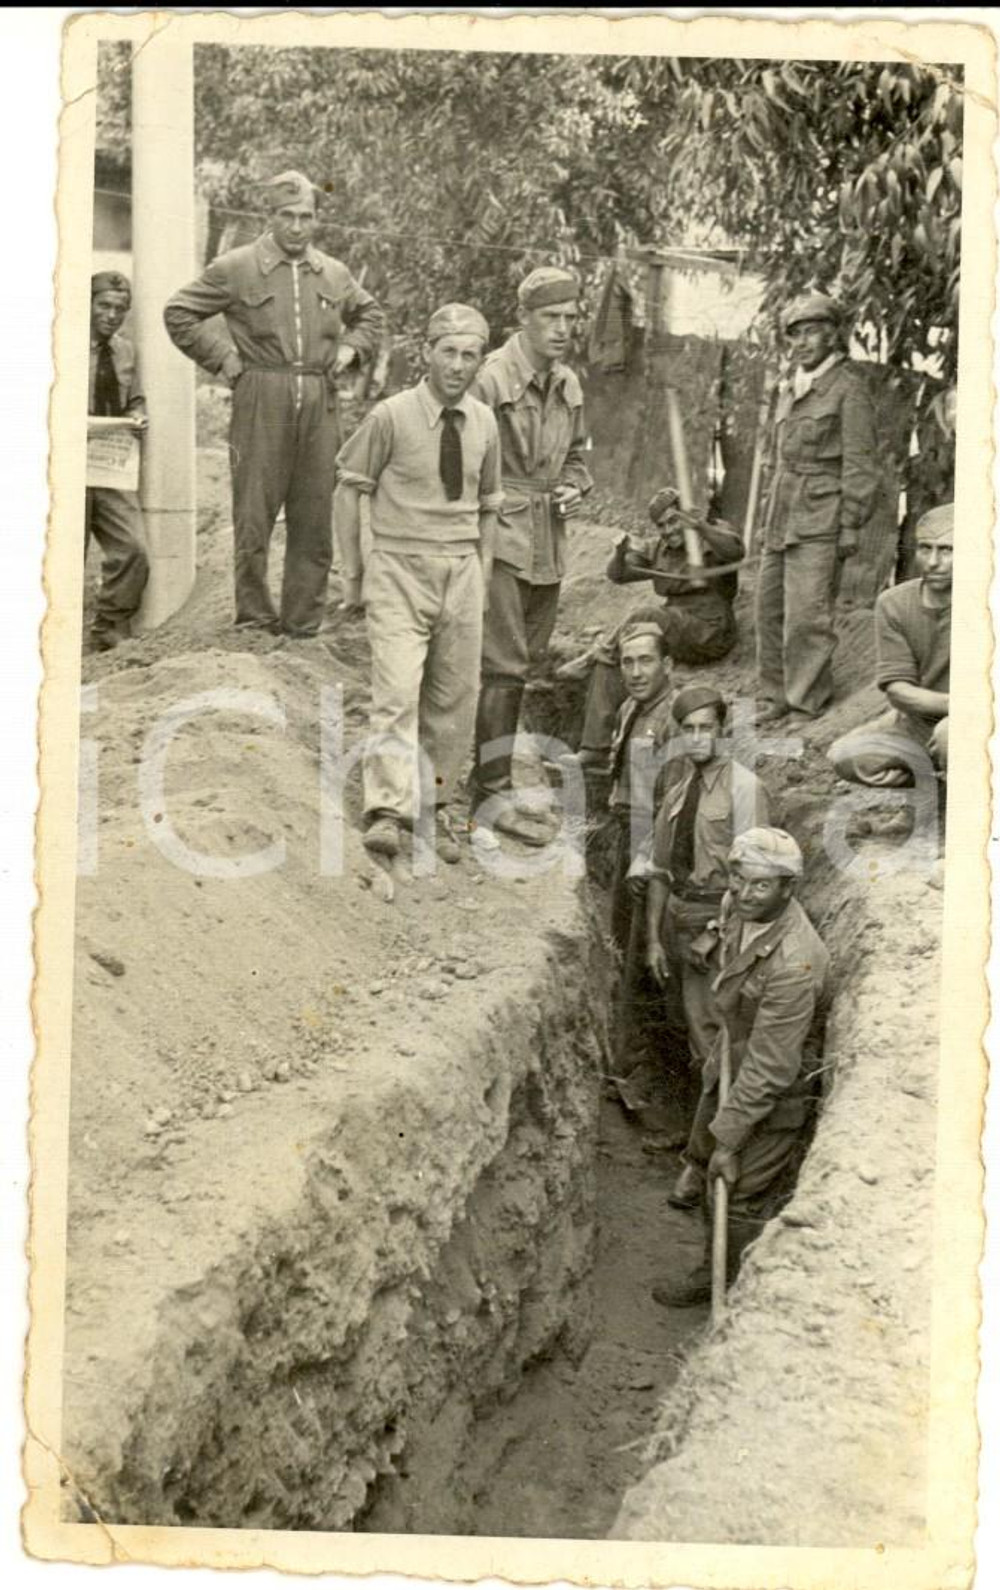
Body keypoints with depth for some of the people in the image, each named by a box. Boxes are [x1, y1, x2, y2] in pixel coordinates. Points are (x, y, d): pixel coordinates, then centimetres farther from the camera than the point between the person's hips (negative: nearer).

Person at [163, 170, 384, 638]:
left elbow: (369, 314, 31)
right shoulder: (236, 268, 1)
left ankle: (303, 619, 14)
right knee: (254, 513, -2)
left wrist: (348, 350, 13)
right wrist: (223, 358, -2)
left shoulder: (335, 275, 13)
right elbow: (179, 313, 4)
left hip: (320, 403, 4)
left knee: (314, 515, 5)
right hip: (261, 403, -4)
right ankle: (255, 616, 9)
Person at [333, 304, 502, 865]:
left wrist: (484, 576, 13)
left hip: (461, 572, 4)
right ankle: (388, 810, -18)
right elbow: (348, 489, 0)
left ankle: (436, 808, 19)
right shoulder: (391, 417, -7)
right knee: (397, 692, -16)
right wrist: (353, 573, 0)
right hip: (399, 571, -4)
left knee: (455, 700, 7)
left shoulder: (484, 423, 7)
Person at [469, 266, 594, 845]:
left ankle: (485, 767, 27)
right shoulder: (491, 377, -13)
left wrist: (573, 489, 4)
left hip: (549, 545, 8)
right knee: (505, 665, -9)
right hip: (499, 536, -8)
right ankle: (497, 791, -2)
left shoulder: (570, 385, 11)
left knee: (525, 661, 14)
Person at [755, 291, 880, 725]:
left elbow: (860, 463, -9)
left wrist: (851, 526, -13)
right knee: (768, 612, 9)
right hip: (780, 523, 8)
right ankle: (775, 696, 18)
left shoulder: (849, 389, -5)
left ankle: (807, 702, 0)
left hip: (819, 525, -8)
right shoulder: (789, 390, 18)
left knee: (807, 616, -9)